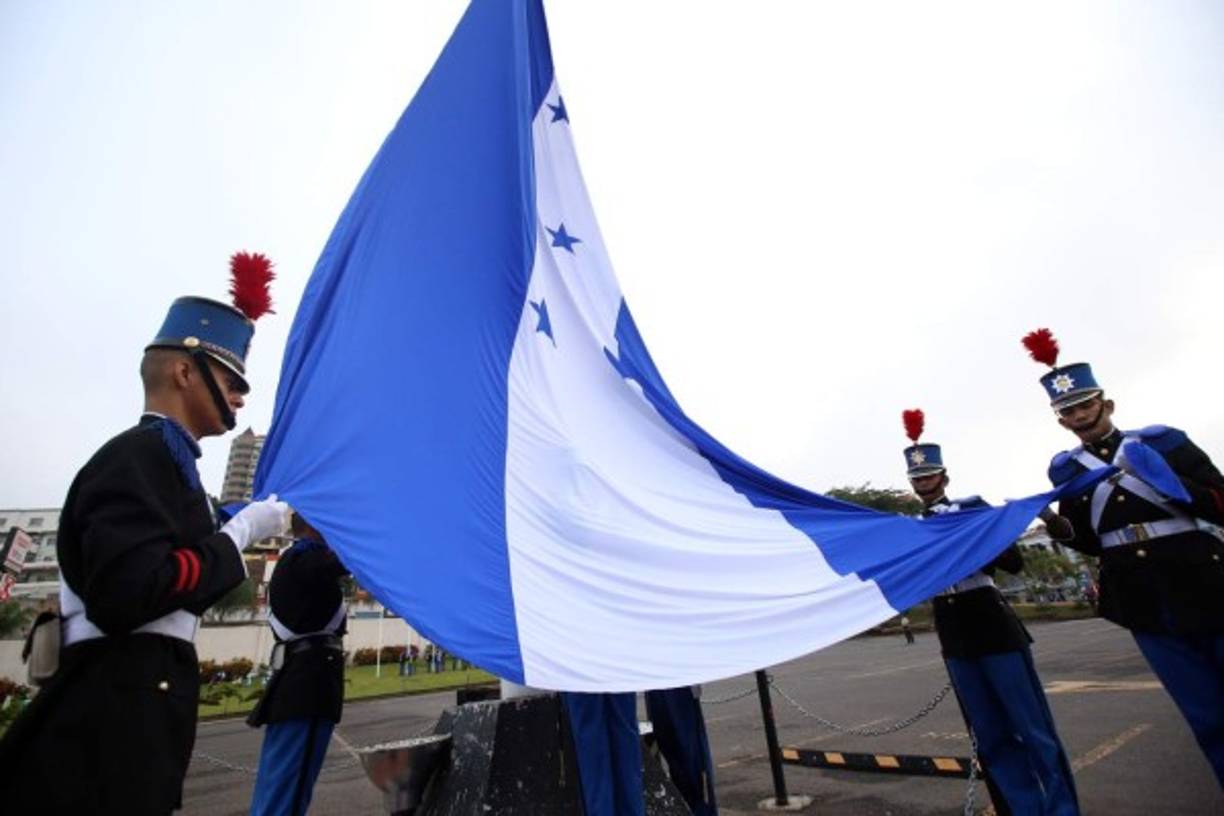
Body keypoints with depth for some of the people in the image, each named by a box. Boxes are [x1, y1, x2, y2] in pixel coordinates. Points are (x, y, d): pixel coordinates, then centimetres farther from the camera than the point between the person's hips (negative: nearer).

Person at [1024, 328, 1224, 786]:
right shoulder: (1066, 469, 4)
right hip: (1145, 605, 1)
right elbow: (1090, 542, 8)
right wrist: (1059, 528, -13)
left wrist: (1171, 486, -23)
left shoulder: (1162, 440, 1)